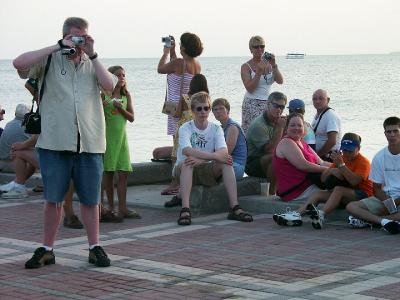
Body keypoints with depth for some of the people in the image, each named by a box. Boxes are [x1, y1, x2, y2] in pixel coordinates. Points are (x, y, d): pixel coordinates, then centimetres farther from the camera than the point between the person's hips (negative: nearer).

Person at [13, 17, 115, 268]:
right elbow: (19, 63, -13)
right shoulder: (50, 61, 4)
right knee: (53, 199, 4)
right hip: (55, 142, -2)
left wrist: (92, 54, -5)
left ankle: (95, 247, 17)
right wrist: (58, 47, -12)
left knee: (90, 199, 7)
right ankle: (47, 250, 14)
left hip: (89, 143, 2)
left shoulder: (92, 65, 14)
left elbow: (109, 85, -4)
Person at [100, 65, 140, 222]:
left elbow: (132, 118, 5)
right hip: (107, 136, -4)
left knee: (123, 172, 0)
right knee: (108, 172, 1)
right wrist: (102, 106, -23)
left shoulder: (126, 95, 7)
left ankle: (122, 208, 4)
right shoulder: (104, 95, -4)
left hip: (121, 136, 4)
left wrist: (121, 108, -11)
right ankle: (110, 207, 10)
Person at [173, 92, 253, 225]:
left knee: (225, 162, -24)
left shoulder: (216, 129, 1)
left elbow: (223, 151, -18)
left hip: (206, 171, 3)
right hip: (183, 171, -3)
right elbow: (187, 151, -30)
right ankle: (185, 210, -45)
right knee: (187, 162, -36)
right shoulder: (185, 128, -9)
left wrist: (201, 159, -35)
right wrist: (215, 156, -38)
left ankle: (235, 207, -31)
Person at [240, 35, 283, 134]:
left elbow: (280, 81, -2)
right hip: (252, 105, -4)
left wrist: (274, 65, -13)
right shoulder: (246, 67, -1)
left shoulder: (269, 63, 10)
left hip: (268, 104, 4)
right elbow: (250, 88, -12)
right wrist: (259, 72, -19)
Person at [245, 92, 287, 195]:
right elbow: (269, 150, -27)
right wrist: (280, 128, -23)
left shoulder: (277, 121, 8)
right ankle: (272, 193, -27)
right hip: (252, 163, -8)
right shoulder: (258, 125, -18)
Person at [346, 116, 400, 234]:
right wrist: (388, 201, -13)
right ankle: (384, 221, -33)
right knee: (351, 206, -16)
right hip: (385, 197, 4)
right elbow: (377, 188, 7)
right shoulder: (379, 157, 5)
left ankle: (368, 220, -27)